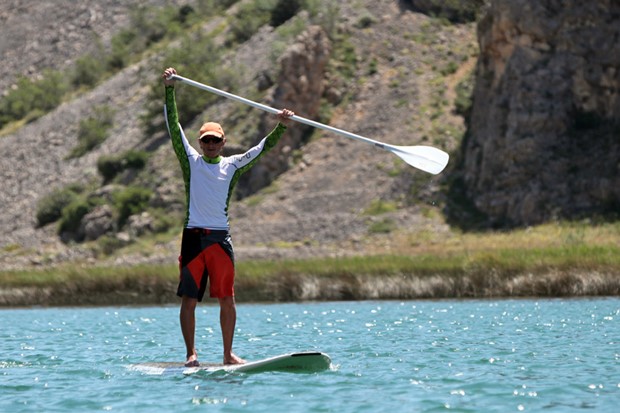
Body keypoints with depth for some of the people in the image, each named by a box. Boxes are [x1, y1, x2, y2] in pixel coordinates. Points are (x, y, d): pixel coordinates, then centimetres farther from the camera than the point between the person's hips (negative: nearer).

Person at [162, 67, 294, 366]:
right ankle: (191, 354, 3)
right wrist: (169, 90, -7)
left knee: (227, 299, 1)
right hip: (193, 237, -1)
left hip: (221, 238, 1)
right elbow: (174, 126, 1)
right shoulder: (191, 161, 7)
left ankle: (228, 354, 9)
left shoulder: (233, 166, 11)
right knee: (188, 298, -2)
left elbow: (262, 149, 6)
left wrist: (281, 127, -8)